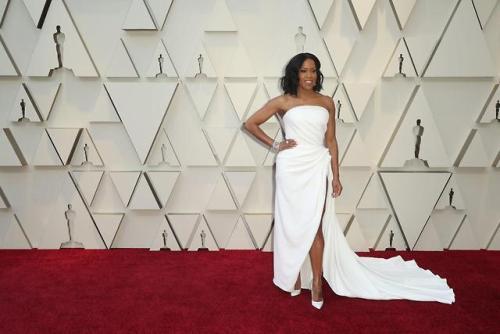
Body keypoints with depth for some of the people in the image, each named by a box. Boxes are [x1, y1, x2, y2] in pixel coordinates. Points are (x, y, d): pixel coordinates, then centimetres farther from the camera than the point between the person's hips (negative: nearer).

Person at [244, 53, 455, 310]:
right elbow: (250, 124, 6)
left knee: (314, 226, -1)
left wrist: (336, 176, 5)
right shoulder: (283, 102, 3)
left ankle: (316, 281, 9)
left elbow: (331, 141, 9)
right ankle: (293, 276, 22)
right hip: (291, 167, -1)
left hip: (317, 168, 1)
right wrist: (274, 145, 0)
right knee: (292, 224, 7)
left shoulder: (326, 102, 10)